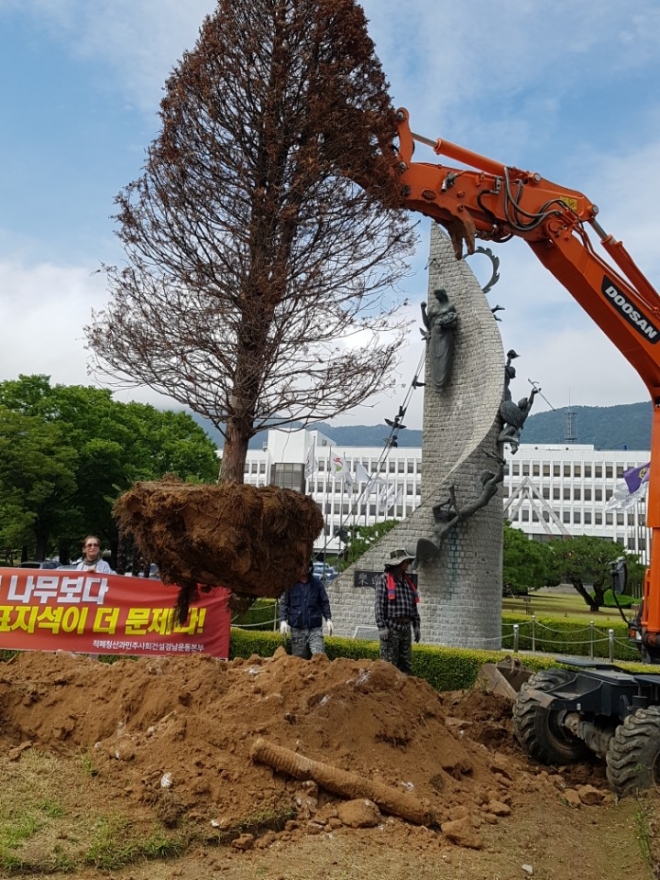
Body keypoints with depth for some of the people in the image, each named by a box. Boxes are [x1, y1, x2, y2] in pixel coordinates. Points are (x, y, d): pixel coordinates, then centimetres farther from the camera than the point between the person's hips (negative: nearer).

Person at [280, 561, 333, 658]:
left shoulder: (316, 583, 4)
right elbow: (283, 603, 1)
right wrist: (283, 620, -9)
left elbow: (324, 602, 9)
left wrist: (328, 619, 2)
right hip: (297, 629, 0)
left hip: (315, 628, 0)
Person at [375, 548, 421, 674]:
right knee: (389, 664, -6)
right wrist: (381, 627, -18)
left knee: (406, 664, 10)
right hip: (391, 627, -7)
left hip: (406, 627, 7)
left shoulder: (408, 581, 15)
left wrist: (416, 626, 14)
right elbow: (379, 605, -12)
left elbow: (413, 605, 18)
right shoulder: (383, 579, -6)